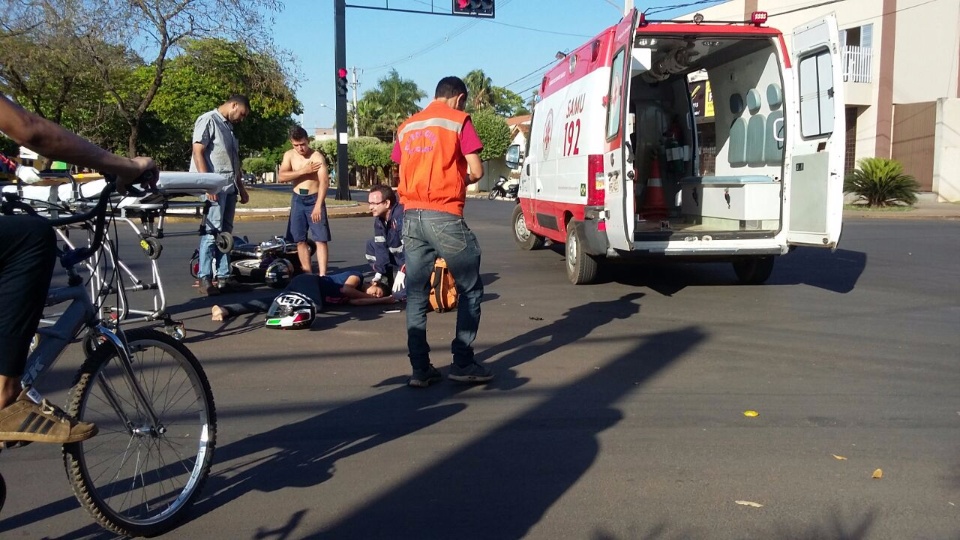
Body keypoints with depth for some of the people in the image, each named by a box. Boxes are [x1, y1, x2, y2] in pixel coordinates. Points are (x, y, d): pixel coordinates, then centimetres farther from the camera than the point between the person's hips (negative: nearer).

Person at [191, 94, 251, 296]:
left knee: (225, 232, 9)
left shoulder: (228, 126, 22)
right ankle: (204, 279, -8)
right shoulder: (208, 120, -4)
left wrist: (241, 187, 23)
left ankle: (223, 276, 12)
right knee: (211, 231, -11)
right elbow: (198, 152, -12)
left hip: (229, 187, 9)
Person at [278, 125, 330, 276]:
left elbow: (324, 182, -20)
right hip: (297, 200, 5)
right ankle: (307, 273, 15)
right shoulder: (289, 155, 3)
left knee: (320, 239, -8)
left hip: (314, 199, -5)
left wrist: (318, 205, -28)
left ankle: (322, 275, -12)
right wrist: (304, 171, -18)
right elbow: (282, 177, -9)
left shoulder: (317, 156, -12)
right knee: (300, 240, 7)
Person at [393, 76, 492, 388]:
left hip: (411, 216, 6)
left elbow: (402, 172, 16)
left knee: (416, 294, 8)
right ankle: (462, 363, 5)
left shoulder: (406, 127, 17)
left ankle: (420, 368, 8)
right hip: (444, 216, -6)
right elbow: (476, 172, -6)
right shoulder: (459, 120, 0)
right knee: (470, 289, 7)